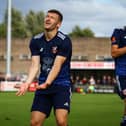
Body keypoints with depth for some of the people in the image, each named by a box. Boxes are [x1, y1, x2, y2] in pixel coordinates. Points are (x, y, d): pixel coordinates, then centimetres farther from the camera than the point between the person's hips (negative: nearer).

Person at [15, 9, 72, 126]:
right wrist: (27, 83, -21)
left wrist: (47, 83, -34)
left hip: (61, 85, -4)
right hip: (43, 85, 4)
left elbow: (57, 66, -19)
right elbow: (35, 65, -4)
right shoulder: (36, 41, 3)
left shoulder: (64, 41, -11)